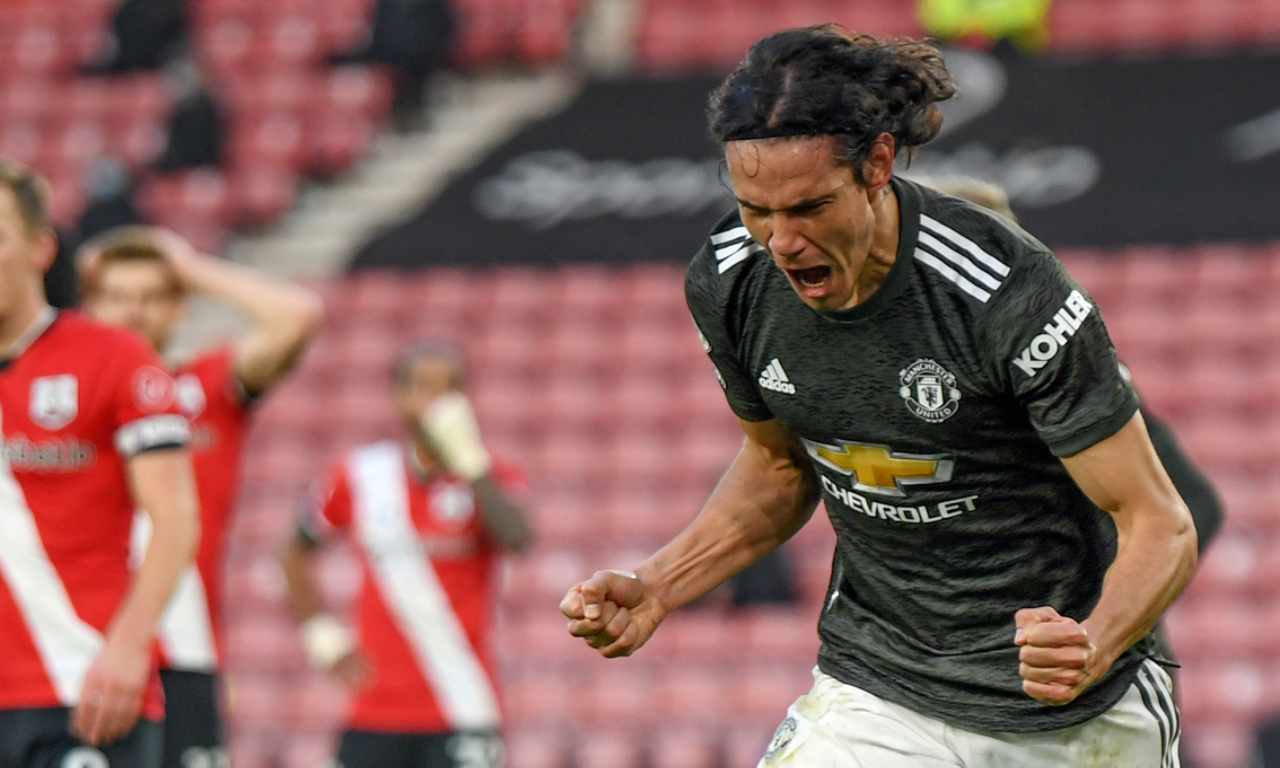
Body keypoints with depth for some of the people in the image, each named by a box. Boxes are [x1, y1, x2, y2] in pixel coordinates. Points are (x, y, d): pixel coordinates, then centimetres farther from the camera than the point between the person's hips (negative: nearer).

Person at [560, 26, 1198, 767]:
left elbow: (1161, 527, -19)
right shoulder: (726, 282, -9)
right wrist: (656, 588, -2)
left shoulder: (1012, 294, -24)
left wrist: (1092, 651, -39)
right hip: (874, 696, 3)